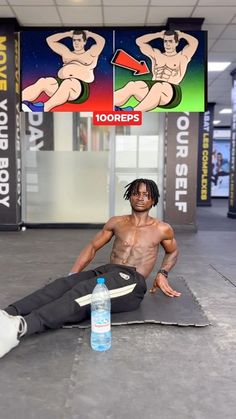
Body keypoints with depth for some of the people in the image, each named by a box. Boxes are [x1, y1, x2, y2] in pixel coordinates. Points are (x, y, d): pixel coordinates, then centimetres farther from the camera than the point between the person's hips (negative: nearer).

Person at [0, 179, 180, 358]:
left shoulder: (162, 229, 15)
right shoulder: (116, 222, 20)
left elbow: (173, 251, 32)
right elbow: (92, 247, 22)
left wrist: (162, 274, 13)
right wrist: (72, 275, 10)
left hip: (132, 280, -4)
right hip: (106, 271, 4)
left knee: (84, 291, -35)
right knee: (63, 284, -29)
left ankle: (20, 327, -56)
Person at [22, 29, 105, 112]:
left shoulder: (90, 53, 19)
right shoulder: (66, 52, 30)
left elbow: (102, 41, 2)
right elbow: (50, 40, 30)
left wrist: (89, 34, 19)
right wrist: (68, 33, 32)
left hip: (80, 87, -5)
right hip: (60, 83, 5)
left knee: (67, 83, -40)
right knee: (42, 82, -24)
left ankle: (44, 108, -57)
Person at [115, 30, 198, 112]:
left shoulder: (182, 56, 19)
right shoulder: (156, 54, 28)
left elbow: (194, 42, 2)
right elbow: (139, 41, 25)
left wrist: (181, 34, 20)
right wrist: (159, 34, 30)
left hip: (171, 92, -4)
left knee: (157, 87, -40)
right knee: (132, 85, -27)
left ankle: (134, 112, -63)